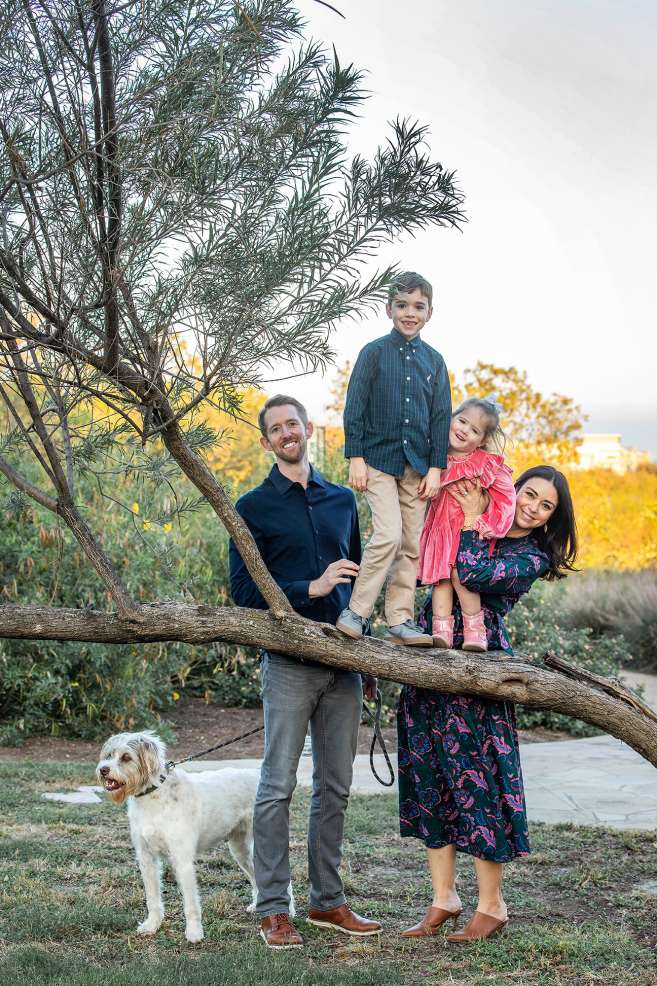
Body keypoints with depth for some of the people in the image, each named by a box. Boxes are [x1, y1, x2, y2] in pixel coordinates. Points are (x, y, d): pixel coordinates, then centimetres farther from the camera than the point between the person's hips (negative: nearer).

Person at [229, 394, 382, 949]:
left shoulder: (343, 501, 15)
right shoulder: (253, 508, 2)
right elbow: (244, 590, -5)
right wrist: (310, 589, -16)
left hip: (343, 662, 4)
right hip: (290, 663, -4)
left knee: (336, 787, 9)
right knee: (279, 785, -4)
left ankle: (328, 900, 19)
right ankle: (273, 910, 3)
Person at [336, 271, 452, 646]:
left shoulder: (434, 361, 9)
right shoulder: (374, 353, 1)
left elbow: (441, 417, 10)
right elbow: (355, 407, 0)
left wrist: (436, 468, 3)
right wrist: (356, 457, -6)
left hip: (418, 466, 4)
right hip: (379, 460, -4)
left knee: (412, 545, 3)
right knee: (389, 535, -17)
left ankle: (400, 621, 9)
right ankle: (356, 612, -6)